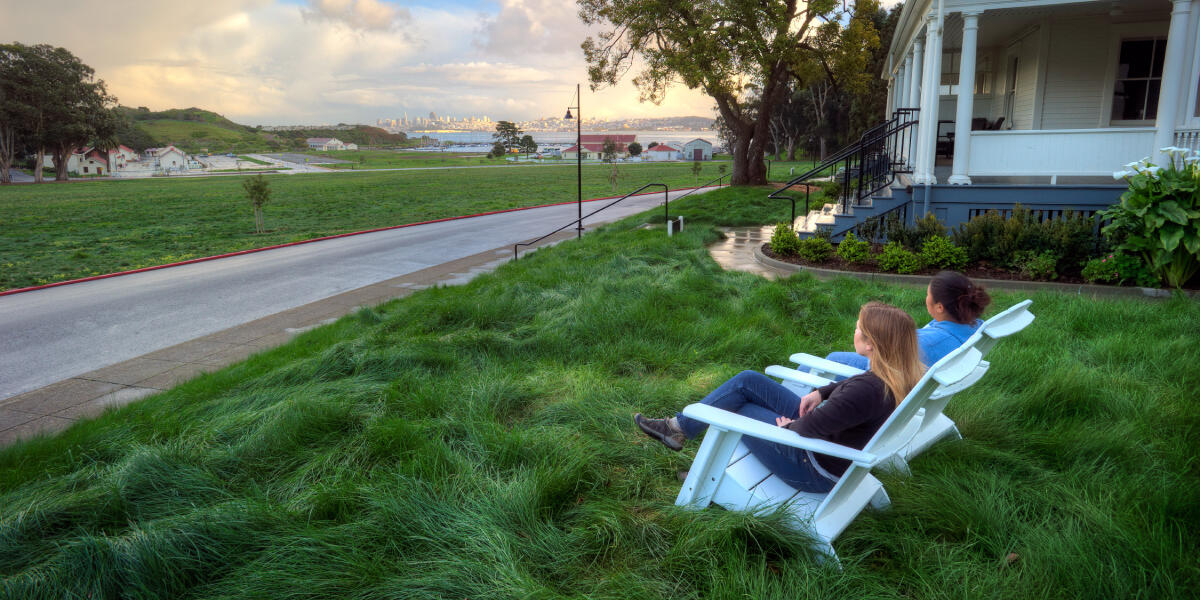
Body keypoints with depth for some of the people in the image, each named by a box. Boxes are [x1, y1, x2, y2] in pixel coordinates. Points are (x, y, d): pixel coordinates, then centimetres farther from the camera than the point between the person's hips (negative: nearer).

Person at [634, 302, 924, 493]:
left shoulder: (868, 390, -35)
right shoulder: (903, 376, -7)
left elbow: (810, 429, -30)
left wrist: (789, 425, -9)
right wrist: (822, 391, 1)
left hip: (816, 471, -8)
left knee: (734, 409, 2)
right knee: (748, 380, 5)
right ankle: (678, 427, 15)